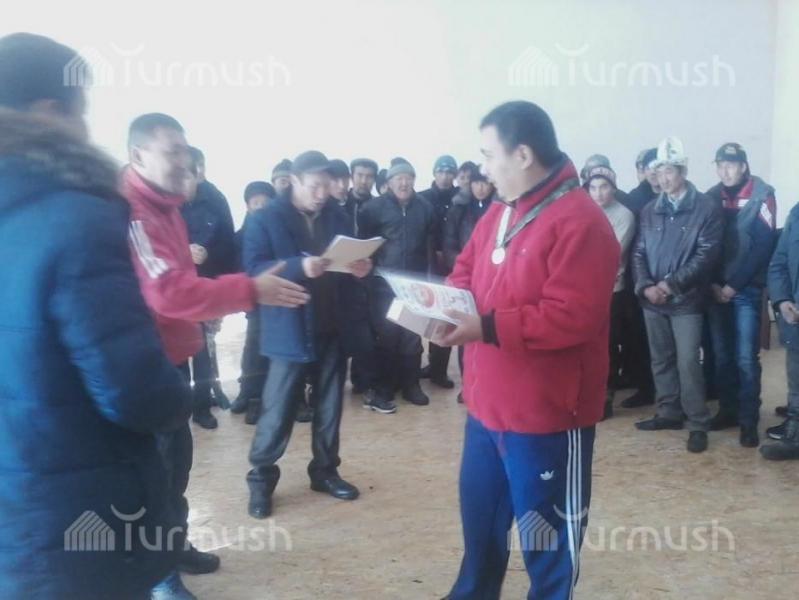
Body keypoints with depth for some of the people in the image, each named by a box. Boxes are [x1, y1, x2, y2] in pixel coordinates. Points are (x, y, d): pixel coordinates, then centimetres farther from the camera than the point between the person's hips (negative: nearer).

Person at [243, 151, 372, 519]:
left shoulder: (338, 217, 8)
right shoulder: (266, 219, -6)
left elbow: (351, 258, 14)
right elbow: (253, 268, -15)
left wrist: (360, 268, -9)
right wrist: (299, 267, -28)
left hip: (332, 327, 5)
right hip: (289, 331, -4)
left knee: (329, 405, 14)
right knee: (278, 410, 1)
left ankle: (325, 470, 30)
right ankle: (261, 479, 16)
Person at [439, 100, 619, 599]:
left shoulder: (580, 222, -20)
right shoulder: (499, 214, 10)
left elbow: (572, 316, -26)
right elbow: (466, 272, 17)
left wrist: (487, 327, -26)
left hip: (547, 413, -9)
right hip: (488, 404, 9)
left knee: (547, 531, 11)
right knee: (481, 516, 24)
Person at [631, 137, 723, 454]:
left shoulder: (706, 208, -4)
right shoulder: (650, 210, 10)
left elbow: (706, 255, -10)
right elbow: (639, 252, 7)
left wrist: (673, 284, -15)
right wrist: (645, 286, -9)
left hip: (686, 299, -4)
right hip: (652, 299, 5)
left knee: (687, 362, -6)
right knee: (661, 360, 13)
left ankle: (698, 424, 5)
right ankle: (669, 412, 28)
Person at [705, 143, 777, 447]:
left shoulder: (761, 195, -3)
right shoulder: (711, 198, 7)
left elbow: (763, 246, -9)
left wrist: (734, 285, -12)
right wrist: (713, 284, -5)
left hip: (746, 290, -3)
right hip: (716, 289, 3)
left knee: (746, 358, -3)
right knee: (722, 355, 9)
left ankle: (749, 421, 4)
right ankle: (728, 410, 22)